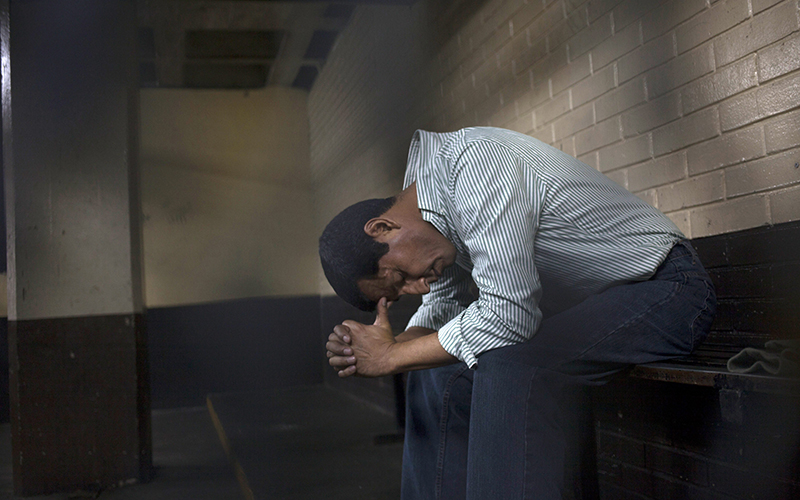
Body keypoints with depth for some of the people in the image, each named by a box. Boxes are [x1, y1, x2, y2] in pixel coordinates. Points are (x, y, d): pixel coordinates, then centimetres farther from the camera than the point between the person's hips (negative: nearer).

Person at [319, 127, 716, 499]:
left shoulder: (474, 159, -27)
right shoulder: (432, 199, 1)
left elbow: (508, 315, -31)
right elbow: (443, 304, 9)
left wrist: (392, 356, -20)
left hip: (666, 287, -8)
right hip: (587, 306, 9)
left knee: (509, 366, -31)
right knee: (437, 371, 1)